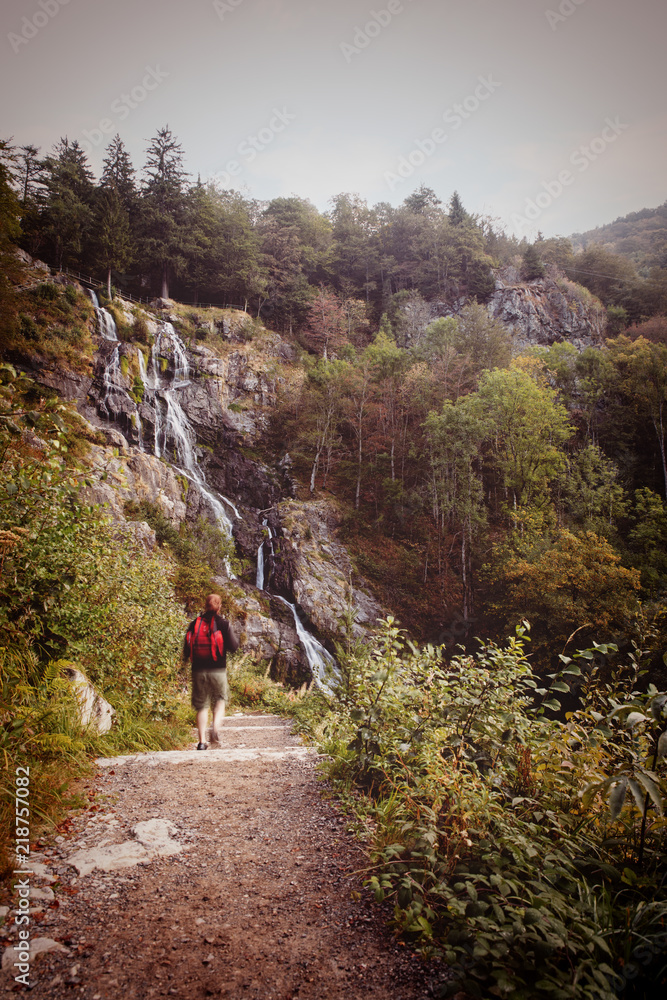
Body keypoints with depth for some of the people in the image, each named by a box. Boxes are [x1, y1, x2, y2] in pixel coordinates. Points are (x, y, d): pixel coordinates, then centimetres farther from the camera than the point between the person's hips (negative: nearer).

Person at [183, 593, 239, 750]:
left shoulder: (194, 624, 2)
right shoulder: (223, 624, -5)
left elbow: (187, 648, 3)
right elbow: (233, 647, -5)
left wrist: (187, 658, 24)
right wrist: (234, 637, 14)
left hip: (198, 671, 2)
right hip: (218, 671, -2)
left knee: (202, 706, 12)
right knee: (220, 700, 18)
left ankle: (202, 741, 7)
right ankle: (215, 728, -5)